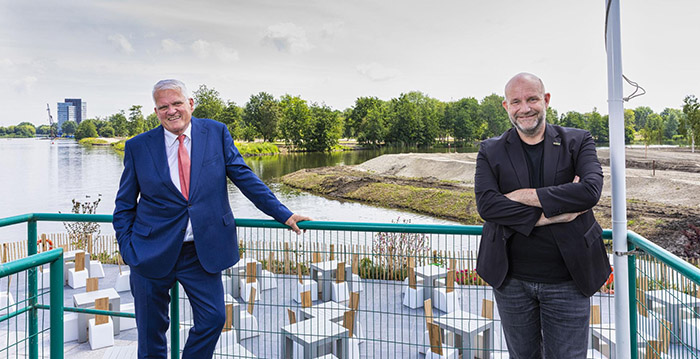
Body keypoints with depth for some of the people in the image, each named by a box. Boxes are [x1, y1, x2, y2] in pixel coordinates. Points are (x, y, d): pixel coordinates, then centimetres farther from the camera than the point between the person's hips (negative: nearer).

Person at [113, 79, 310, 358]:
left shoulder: (216, 133, 0)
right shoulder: (138, 147, -1)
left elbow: (244, 177, 1)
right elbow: (124, 205, 7)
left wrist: (283, 214, -4)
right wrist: (127, 249, -2)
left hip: (202, 251, 1)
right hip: (153, 252, 0)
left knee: (213, 319, 3)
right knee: (151, 332, 12)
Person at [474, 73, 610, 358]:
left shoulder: (578, 142, 1)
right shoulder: (490, 152, 0)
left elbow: (591, 190, -17)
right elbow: (486, 205, -15)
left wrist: (523, 195, -17)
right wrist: (549, 215, -20)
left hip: (567, 282, 0)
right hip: (511, 281, 1)